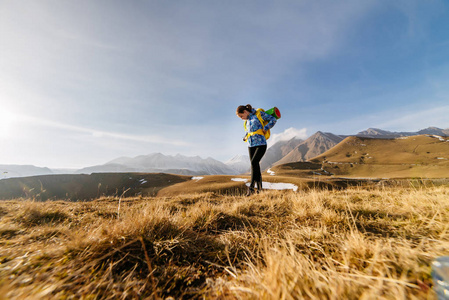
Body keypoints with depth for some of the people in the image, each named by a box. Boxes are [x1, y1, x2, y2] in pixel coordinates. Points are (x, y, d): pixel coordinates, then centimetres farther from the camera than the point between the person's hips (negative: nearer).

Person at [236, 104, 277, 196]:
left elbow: (273, 119, 2)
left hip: (261, 144, -6)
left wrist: (265, 128, -9)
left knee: (254, 162, -20)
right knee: (256, 166, 3)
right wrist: (245, 137, 11)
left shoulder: (259, 114, 2)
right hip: (251, 145, 6)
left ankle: (251, 187, -15)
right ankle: (259, 189, 11)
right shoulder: (247, 121, 19)